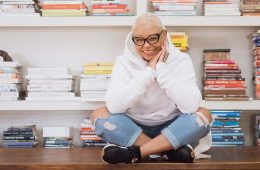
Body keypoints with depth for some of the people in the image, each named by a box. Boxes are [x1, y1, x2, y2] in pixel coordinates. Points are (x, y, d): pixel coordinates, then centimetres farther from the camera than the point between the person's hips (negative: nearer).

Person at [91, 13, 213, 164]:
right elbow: (114, 106, -23)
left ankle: (135, 153, -24)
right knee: (99, 115, -23)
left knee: (203, 115, -26)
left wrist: (162, 69, -23)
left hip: (171, 128, 0)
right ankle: (170, 150, -22)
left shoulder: (181, 60, -9)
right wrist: (148, 72, -24)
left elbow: (191, 106, -24)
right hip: (135, 128, 1)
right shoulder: (125, 62, -7)